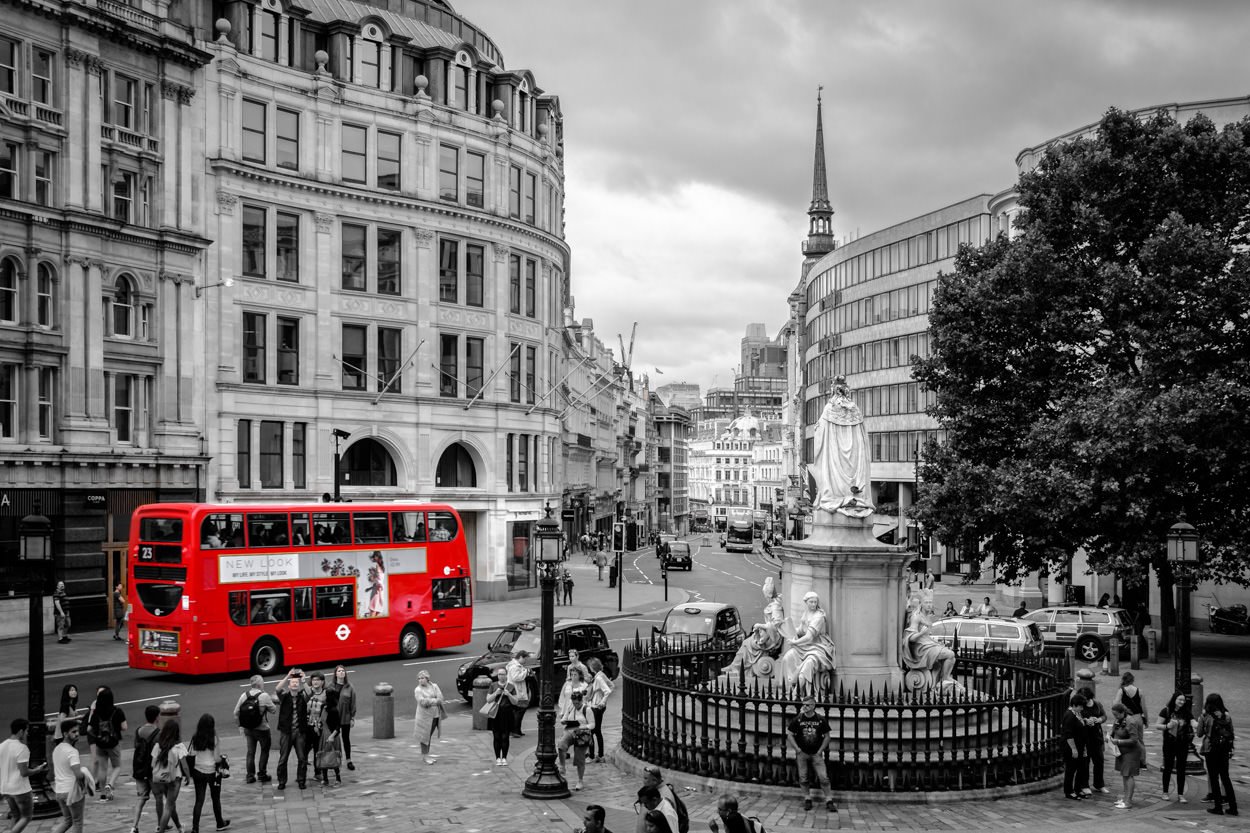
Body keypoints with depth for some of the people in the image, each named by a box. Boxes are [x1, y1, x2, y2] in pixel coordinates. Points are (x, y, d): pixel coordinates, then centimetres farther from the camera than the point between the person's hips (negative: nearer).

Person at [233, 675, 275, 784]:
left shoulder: (244, 695, -4)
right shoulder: (264, 696, -17)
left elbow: (236, 712, -1)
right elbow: (274, 710, -10)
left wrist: (240, 725, 10)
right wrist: (271, 701, 6)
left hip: (248, 729, 4)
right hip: (262, 729, -4)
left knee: (250, 752, 14)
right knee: (264, 751, 14)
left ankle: (250, 776, 16)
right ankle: (262, 774, 15)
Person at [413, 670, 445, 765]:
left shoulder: (434, 686, 7)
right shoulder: (418, 690, -5)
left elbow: (440, 698, -2)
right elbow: (423, 702, -18)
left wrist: (429, 701, -13)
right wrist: (435, 701, -13)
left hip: (435, 715, 4)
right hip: (424, 716, -4)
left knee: (430, 735, 10)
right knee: (425, 735, -3)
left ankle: (427, 753, 20)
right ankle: (425, 754, 5)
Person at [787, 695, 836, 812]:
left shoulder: (821, 720, -4)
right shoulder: (798, 719, -3)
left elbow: (826, 737, 4)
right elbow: (789, 734, 2)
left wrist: (820, 750, -3)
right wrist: (797, 749, -4)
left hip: (816, 753, -1)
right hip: (802, 753, 1)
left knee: (823, 777, -8)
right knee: (803, 778, 4)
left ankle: (829, 801, -3)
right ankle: (807, 799, 18)